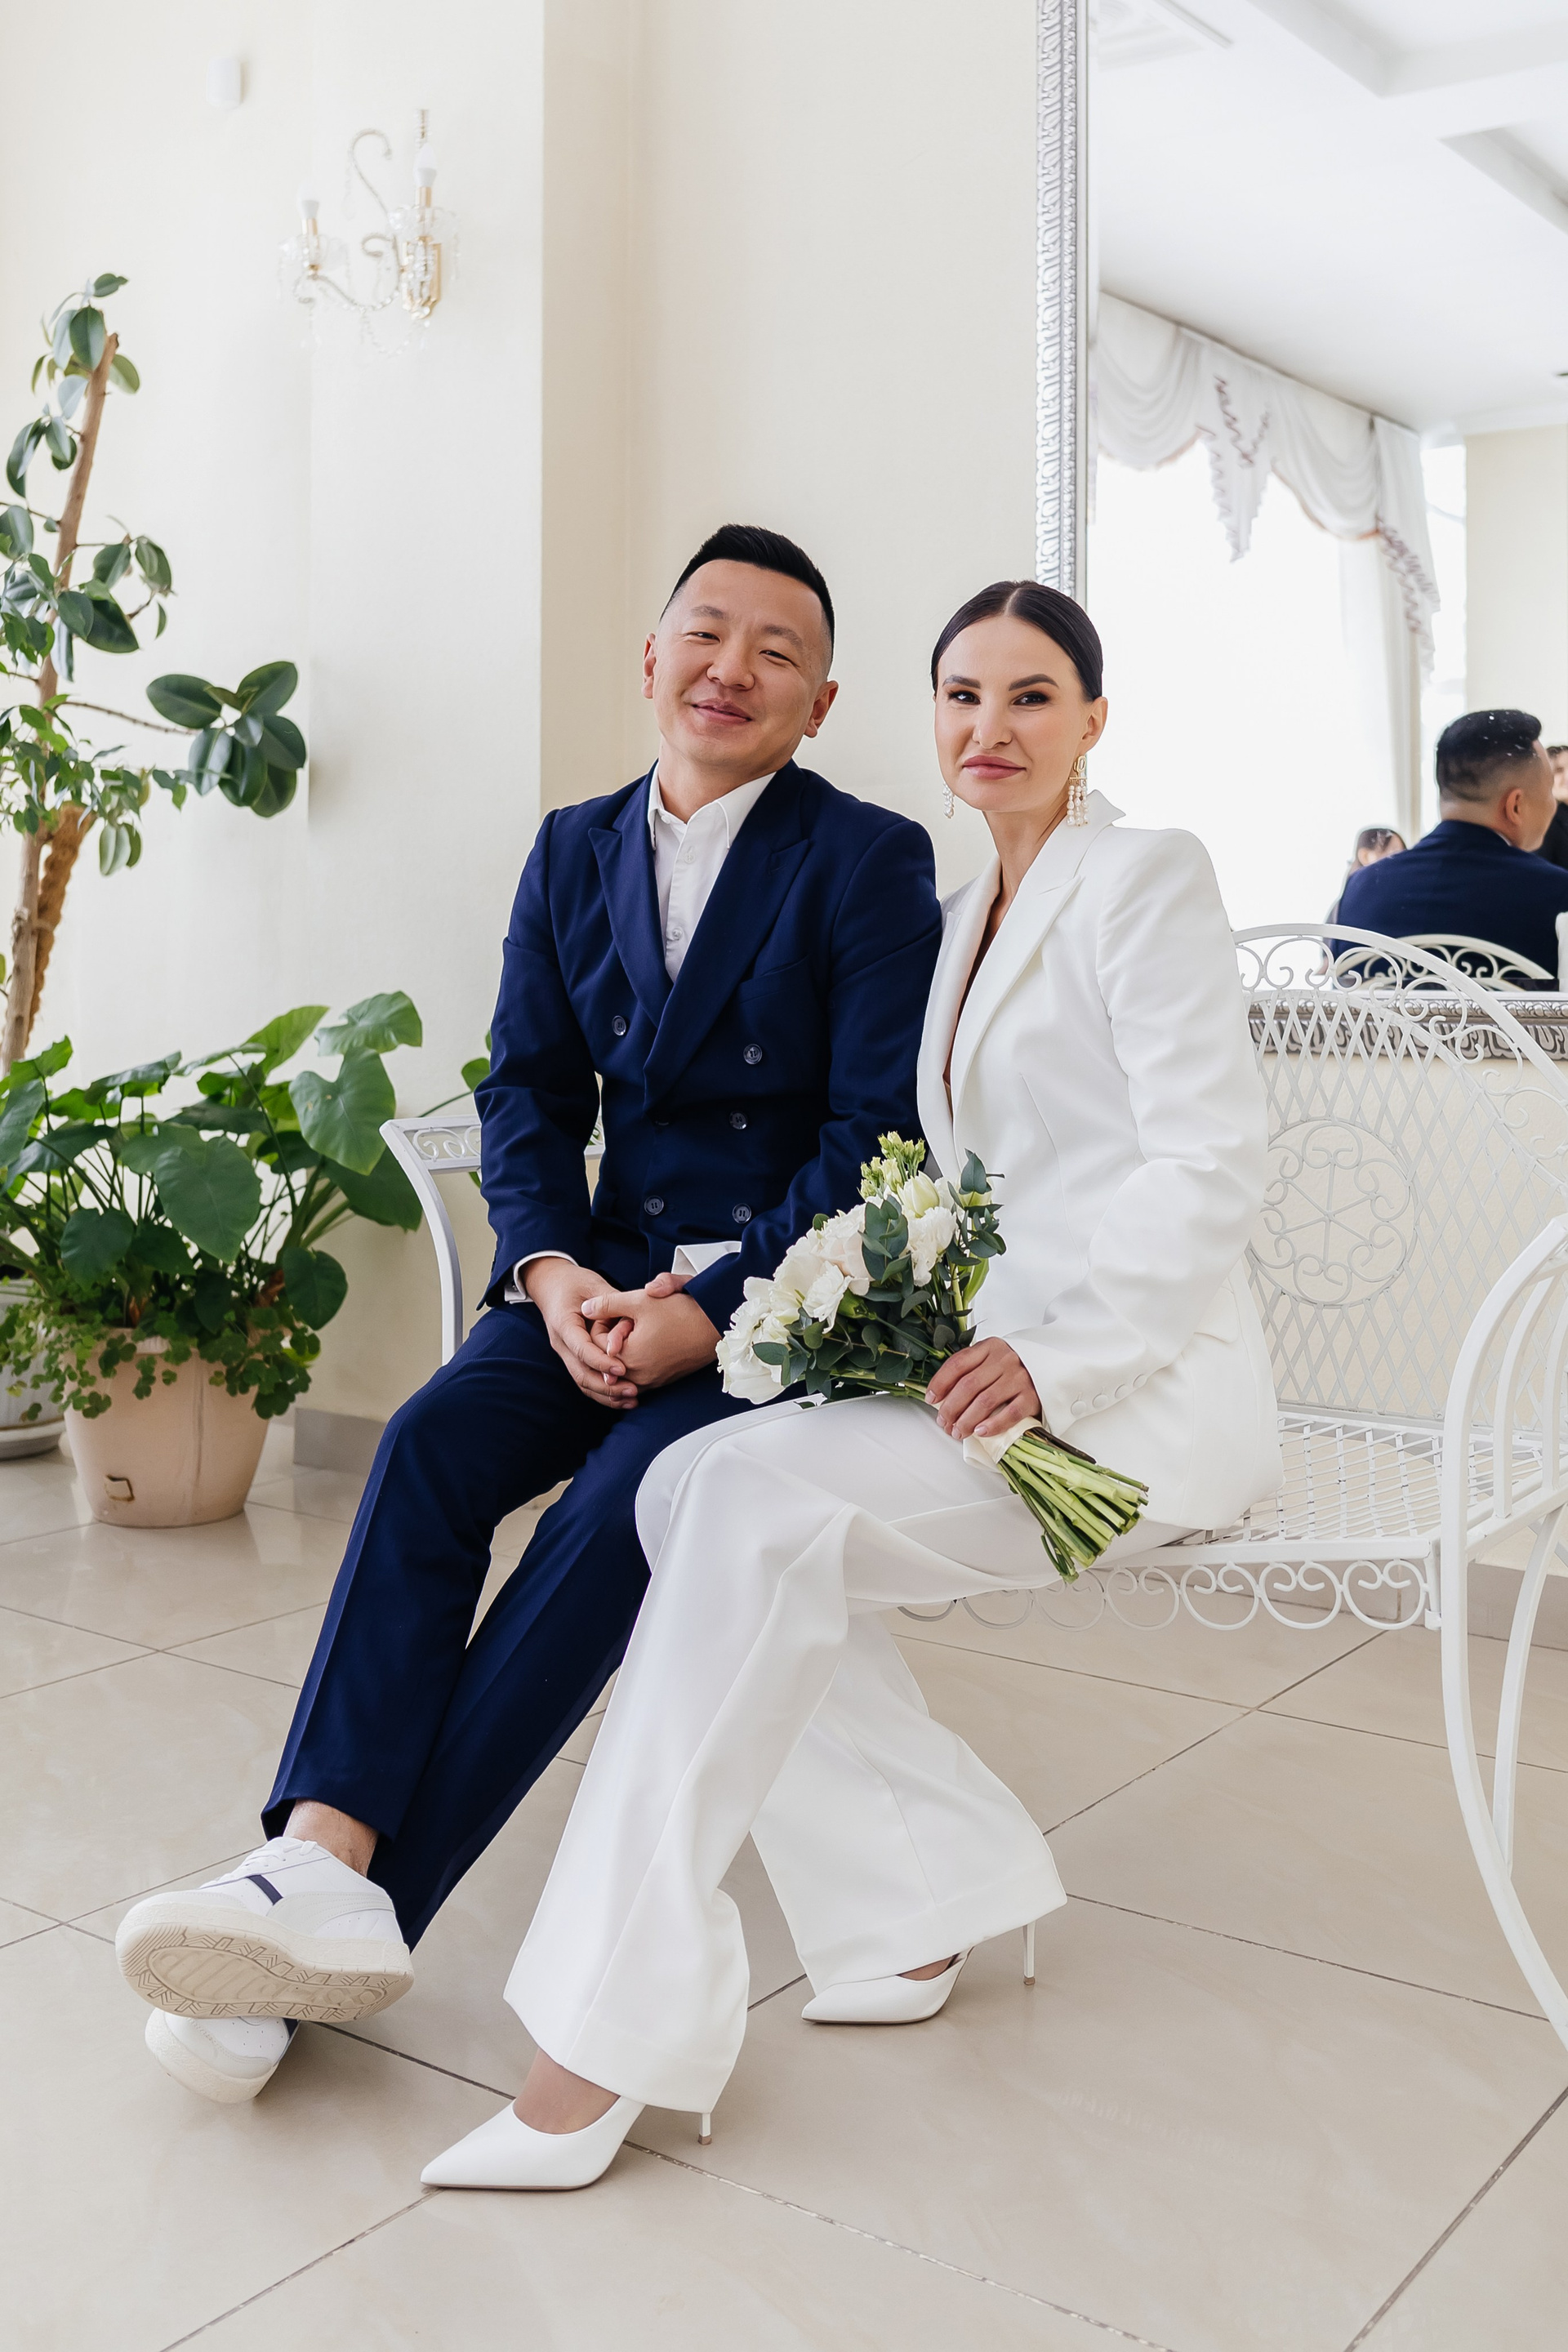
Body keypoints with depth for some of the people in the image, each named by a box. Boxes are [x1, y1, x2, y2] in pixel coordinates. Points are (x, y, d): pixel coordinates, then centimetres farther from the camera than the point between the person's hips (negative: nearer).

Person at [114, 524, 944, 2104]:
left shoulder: (871, 862, -3)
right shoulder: (575, 852, 12)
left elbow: (878, 1134, -10)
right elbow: (527, 1092, 9)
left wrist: (714, 1309, -20)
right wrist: (551, 1272, -11)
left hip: (781, 1293, -4)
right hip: (611, 1266, 4)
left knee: (620, 1506, -28)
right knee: (433, 1442, -23)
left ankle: (357, 1895, -27)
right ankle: (323, 1859, -31)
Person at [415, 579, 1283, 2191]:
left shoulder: (1145, 882, -3)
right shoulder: (966, 916, 20)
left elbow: (1210, 1163, -12)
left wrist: (1055, 1359, -23)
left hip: (1145, 1392, -7)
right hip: (1005, 1367, 7)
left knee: (757, 1497, -27)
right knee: (695, 1492, -15)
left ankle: (612, 2039, -25)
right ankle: (929, 1888, -4)